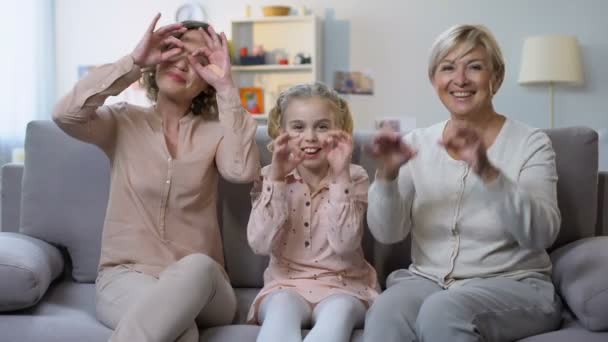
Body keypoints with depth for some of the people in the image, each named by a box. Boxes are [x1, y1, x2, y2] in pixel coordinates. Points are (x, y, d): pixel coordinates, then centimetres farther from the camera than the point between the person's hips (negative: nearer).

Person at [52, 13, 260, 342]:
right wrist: (133, 62, -12)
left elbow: (243, 171, -16)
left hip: (198, 282, 2)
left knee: (198, 266, -37)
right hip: (125, 277, -2)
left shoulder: (215, 131, 6)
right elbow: (66, 114, -13)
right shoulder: (122, 121, 7)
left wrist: (226, 87, -13)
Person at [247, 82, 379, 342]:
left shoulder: (354, 177, -2)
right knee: (282, 308, -34)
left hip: (343, 285, 0)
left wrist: (341, 176, -23)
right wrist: (277, 178, -21)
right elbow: (260, 245, -13)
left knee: (338, 312, -34)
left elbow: (344, 244, -17)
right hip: (286, 285, 1)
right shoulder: (269, 177, 1)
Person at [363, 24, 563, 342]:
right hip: (426, 279, 2)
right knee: (385, 313, -31)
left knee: (442, 312, -33)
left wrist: (488, 173, -30)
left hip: (512, 284, -1)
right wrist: (387, 175, -19)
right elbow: (387, 233, -1)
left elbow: (542, 234, -16)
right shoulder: (419, 143, 5)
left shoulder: (531, 143, -2)